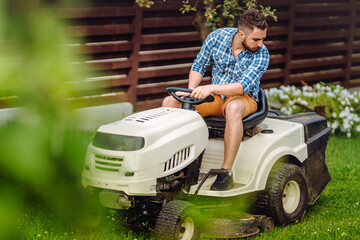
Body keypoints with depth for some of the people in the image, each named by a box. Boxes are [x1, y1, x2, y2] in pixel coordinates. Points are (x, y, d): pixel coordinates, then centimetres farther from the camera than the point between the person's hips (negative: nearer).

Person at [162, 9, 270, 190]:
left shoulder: (261, 54, -16)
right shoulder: (217, 37, -7)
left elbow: (243, 86, -27)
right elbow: (199, 66, 5)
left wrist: (212, 88, -41)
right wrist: (191, 91, -13)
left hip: (244, 99, -4)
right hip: (214, 96, 4)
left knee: (233, 108, -41)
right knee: (170, 102, -15)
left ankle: (226, 173, -38)